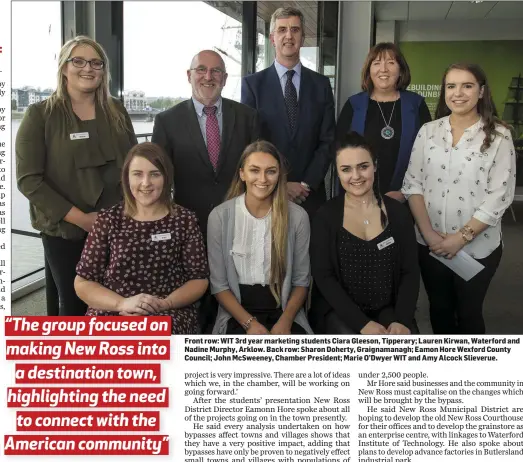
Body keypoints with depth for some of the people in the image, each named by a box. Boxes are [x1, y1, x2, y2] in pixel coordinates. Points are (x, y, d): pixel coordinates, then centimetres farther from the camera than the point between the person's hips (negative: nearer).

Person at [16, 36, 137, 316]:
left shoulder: (116, 111, 7)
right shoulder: (40, 115, -4)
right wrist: (80, 218, -15)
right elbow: (28, 179, -10)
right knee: (74, 303, 8)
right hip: (65, 231, -3)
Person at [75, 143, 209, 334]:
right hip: (110, 314, 1)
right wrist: (122, 303, -13)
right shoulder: (108, 220, 5)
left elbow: (199, 279, 6)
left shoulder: (184, 220, 5)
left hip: (170, 315, 0)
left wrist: (166, 303, -12)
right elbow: (83, 283, 5)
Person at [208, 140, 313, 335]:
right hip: (238, 315, -1)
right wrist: (249, 322, -12)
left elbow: (301, 280, 2)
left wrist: (285, 321, -11)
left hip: (283, 312, 1)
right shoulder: (220, 216, -4)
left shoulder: (297, 216, -3)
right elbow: (219, 284, -2)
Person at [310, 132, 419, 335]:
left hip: (387, 310, 2)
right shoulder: (326, 216, -3)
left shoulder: (398, 212, 2)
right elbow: (323, 276, -7)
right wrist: (362, 323, -16)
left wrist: (402, 320, -14)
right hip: (339, 313, -1)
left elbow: (410, 272, 2)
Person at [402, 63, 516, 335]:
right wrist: (428, 232, -10)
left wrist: (461, 237, -15)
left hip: (477, 248, -3)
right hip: (430, 245, 3)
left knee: (468, 312, 12)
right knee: (439, 309, 17)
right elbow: (412, 184, 0)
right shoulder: (428, 131, 3)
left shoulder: (499, 136, -7)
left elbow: (499, 196, -11)